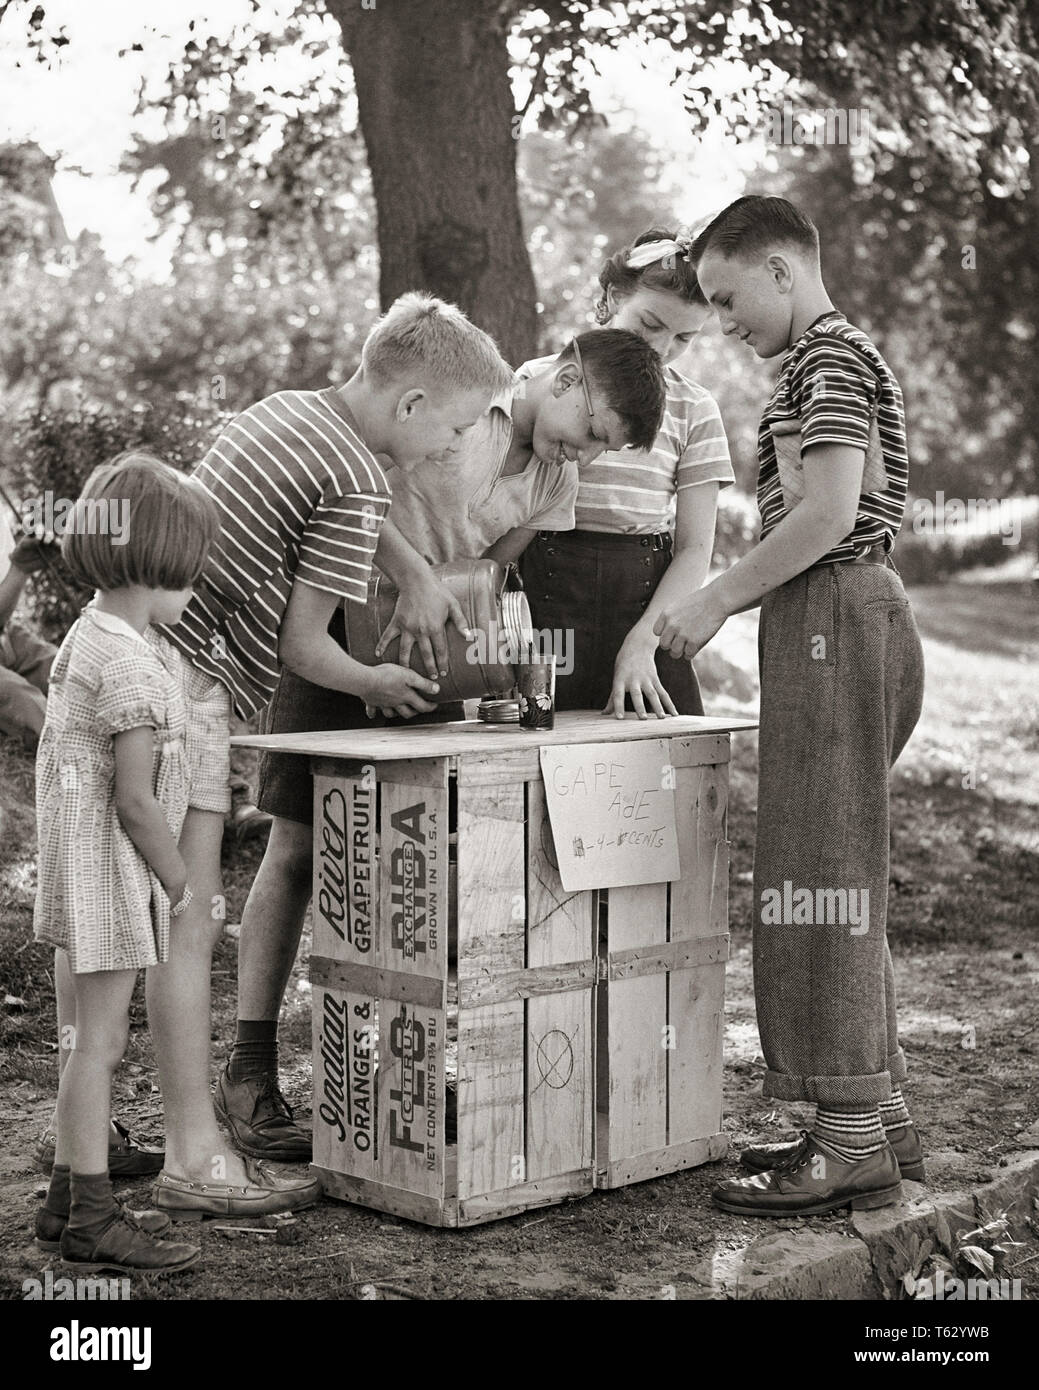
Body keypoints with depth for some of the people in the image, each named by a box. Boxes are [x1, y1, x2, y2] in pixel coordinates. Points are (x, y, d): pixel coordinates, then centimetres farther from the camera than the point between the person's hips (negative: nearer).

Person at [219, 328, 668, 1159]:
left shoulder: (557, 483, 2)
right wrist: (413, 572, -35)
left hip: (426, 653, 6)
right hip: (334, 629, -6)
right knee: (299, 849, -5)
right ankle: (250, 1073, 0)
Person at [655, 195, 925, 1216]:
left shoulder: (830, 357, -9)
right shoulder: (835, 359, 23)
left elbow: (828, 510, -20)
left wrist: (718, 599, -14)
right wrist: (728, 600, 15)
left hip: (833, 622, -11)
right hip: (845, 621, 11)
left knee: (820, 872, -11)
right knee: (836, 874, 12)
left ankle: (853, 1143, -9)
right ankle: (878, 1119, 17)